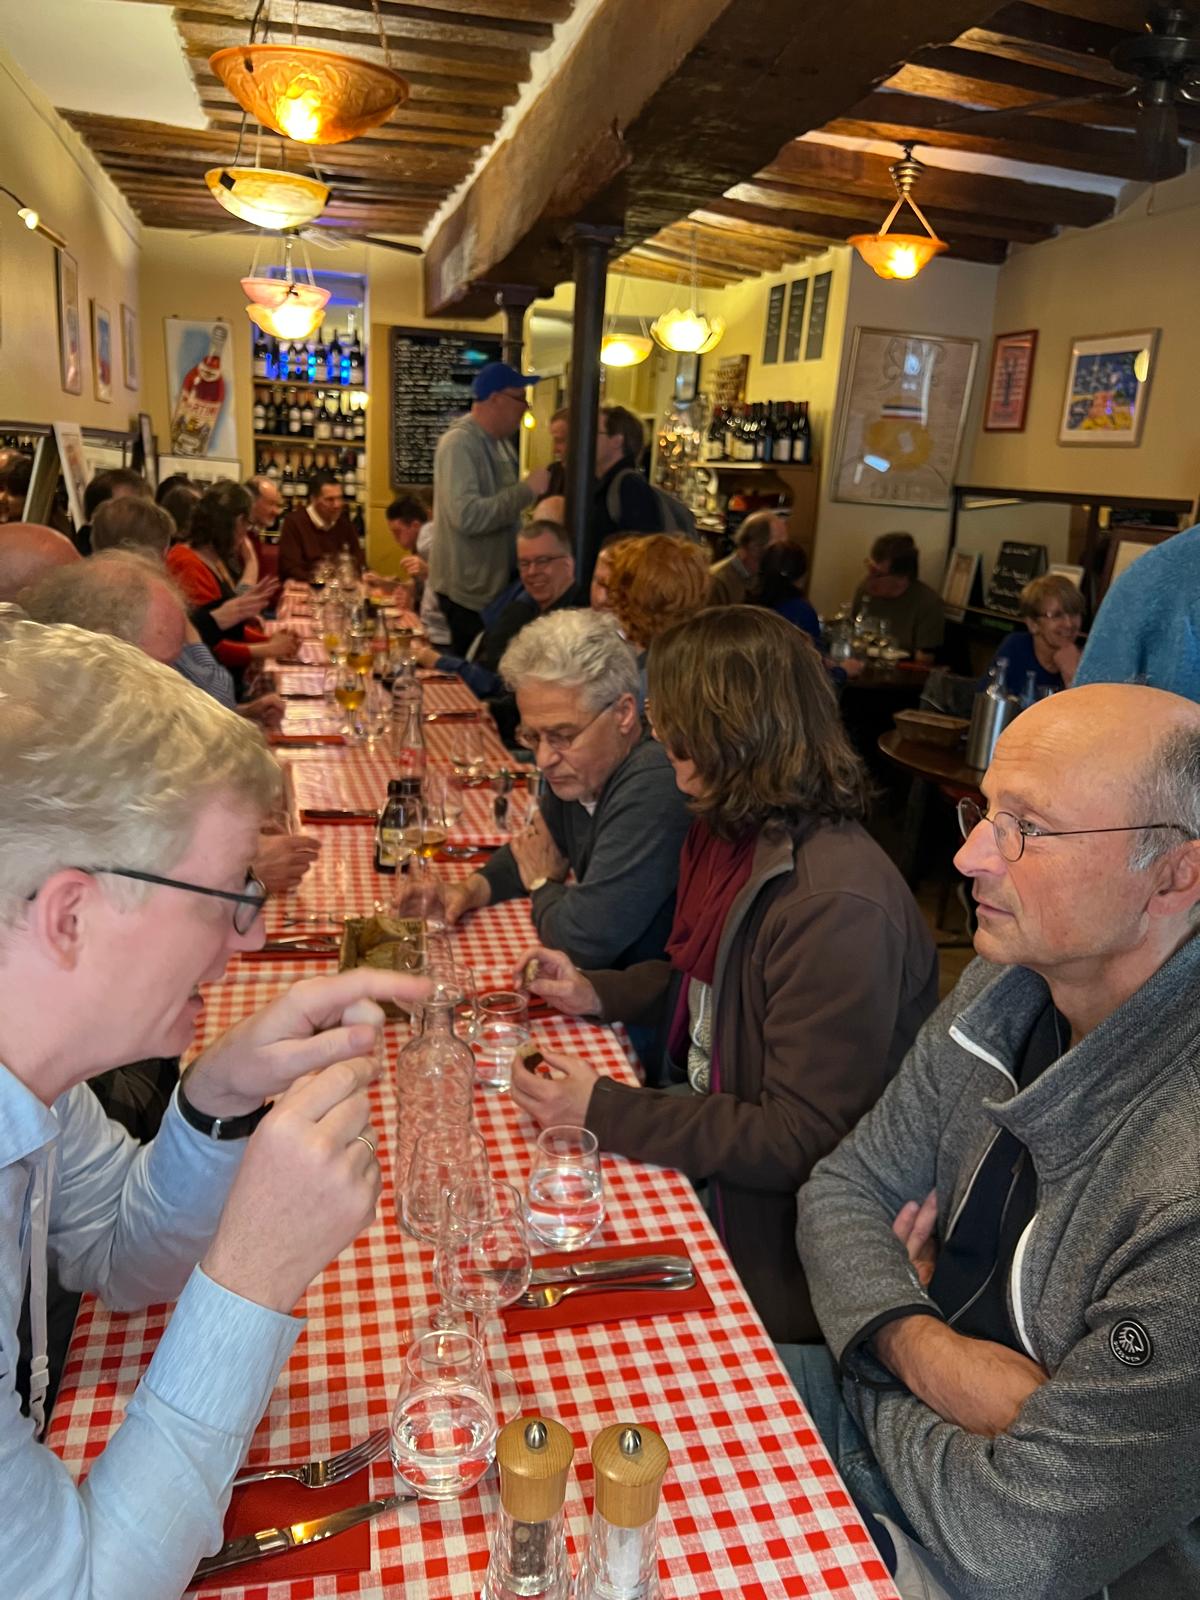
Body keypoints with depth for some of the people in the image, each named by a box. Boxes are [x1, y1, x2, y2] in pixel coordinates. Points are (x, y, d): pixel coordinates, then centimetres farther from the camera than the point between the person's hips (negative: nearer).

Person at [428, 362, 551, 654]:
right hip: (468, 593, -8)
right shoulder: (459, 443, -17)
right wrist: (527, 489, -24)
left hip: (497, 584, 8)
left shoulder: (501, 443, 11)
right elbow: (468, 516, -29)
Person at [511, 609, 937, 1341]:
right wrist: (598, 993, 5)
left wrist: (604, 1112, -25)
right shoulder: (735, 835, 1)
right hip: (714, 1128, 8)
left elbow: (802, 1141, -27)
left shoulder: (836, 903, -30)